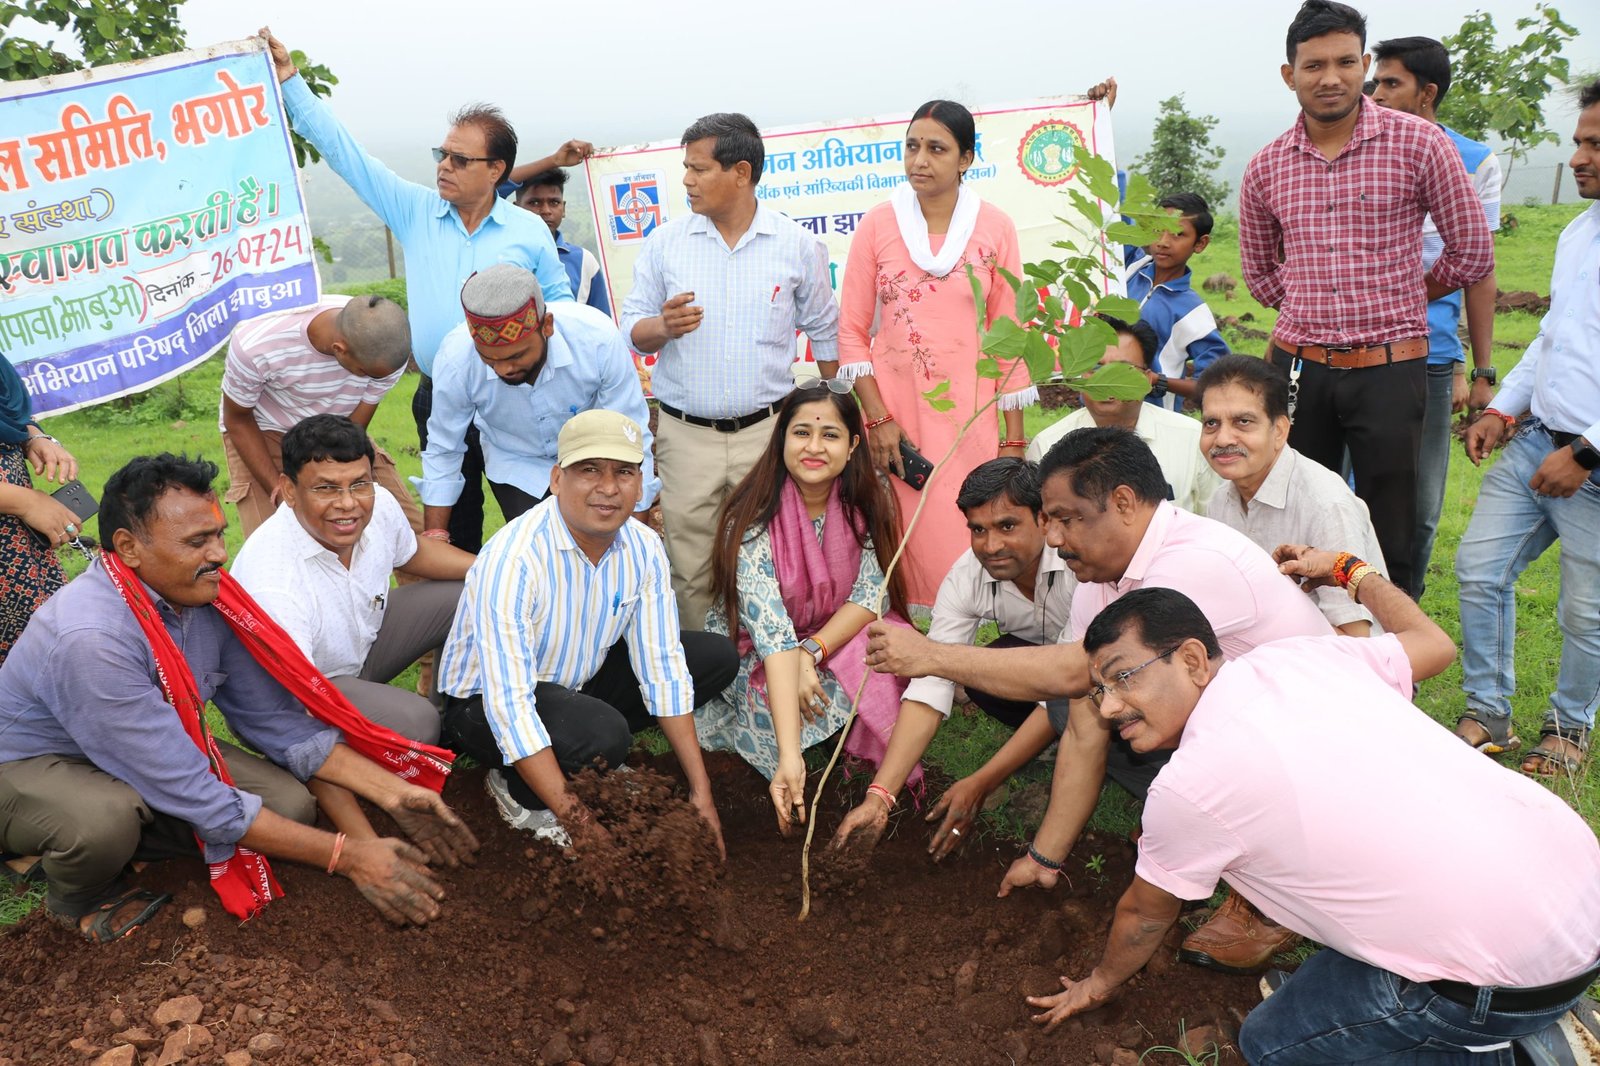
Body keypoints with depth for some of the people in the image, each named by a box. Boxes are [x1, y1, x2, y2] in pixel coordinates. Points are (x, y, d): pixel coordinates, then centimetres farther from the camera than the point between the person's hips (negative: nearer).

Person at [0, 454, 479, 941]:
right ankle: (78, 895, -2)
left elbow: (275, 719, -5)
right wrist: (346, 855, -31)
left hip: (145, 752, 6)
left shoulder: (208, 597, -15)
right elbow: (195, 795, -34)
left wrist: (392, 792, -14)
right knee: (104, 818, -38)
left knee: (290, 804, -12)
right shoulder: (90, 639, -36)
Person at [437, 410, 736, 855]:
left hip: (578, 684, 7)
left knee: (717, 656, -3)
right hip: (485, 702, -7)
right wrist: (577, 822, -34)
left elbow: (662, 667, -8)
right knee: (603, 731, -36)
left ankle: (585, 752, 1)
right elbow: (509, 704, -33)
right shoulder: (513, 560, -30)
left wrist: (700, 790, -12)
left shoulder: (644, 548, -11)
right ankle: (517, 789, -4)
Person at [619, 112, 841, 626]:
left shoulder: (798, 245, 2)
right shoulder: (665, 242, 5)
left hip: (767, 431, -1)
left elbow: (825, 332, 8)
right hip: (685, 435, 1)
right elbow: (632, 330, 8)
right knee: (689, 573, 3)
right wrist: (663, 326, -16)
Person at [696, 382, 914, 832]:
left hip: (839, 636, 3)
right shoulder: (753, 520, -26)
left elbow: (875, 592, -12)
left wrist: (812, 653, -30)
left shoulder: (866, 502, -13)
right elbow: (771, 633, -34)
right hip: (754, 655, -3)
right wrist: (789, 756, -42)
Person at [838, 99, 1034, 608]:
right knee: (908, 549, -1)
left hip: (968, 410, 0)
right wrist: (877, 418, -7)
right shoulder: (877, 224, 2)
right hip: (895, 411, 0)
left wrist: (1014, 438, 2)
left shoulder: (994, 227, 3)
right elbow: (852, 331, 2)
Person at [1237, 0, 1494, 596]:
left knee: (1389, 536, 4)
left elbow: (1473, 252, 3)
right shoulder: (1266, 168, 4)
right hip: (1300, 365, 3)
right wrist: (1314, 311, 9)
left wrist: (1398, 297, 9)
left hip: (1389, 367, -3)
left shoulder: (1419, 143, -4)